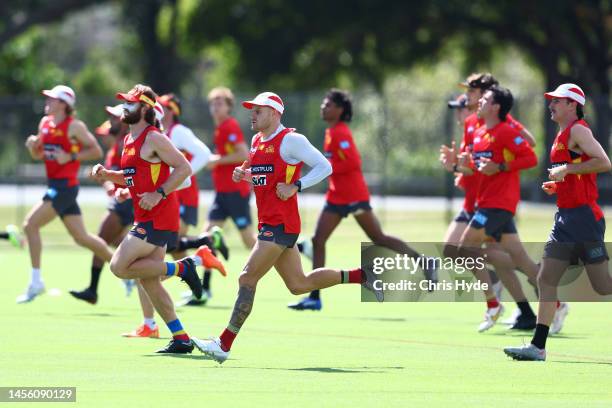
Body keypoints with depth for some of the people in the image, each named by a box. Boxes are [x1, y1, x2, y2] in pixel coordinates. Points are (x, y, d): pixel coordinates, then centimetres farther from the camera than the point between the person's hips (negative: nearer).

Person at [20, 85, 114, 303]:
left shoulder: (74, 126, -12)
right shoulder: (45, 123, 12)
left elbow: (96, 151, -10)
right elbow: (39, 155, 21)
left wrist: (70, 157, -19)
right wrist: (33, 146, 0)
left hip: (66, 185, -9)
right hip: (54, 185, 9)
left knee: (30, 224, -14)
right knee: (82, 237, 13)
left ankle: (35, 282, -9)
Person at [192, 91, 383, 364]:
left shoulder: (290, 140, -10)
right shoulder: (257, 141, 15)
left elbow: (324, 167, -11)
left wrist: (296, 187, -22)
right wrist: (243, 174, 8)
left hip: (281, 224, -10)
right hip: (268, 223, 10)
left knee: (247, 278, -12)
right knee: (298, 285, 13)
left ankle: (224, 345, -12)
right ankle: (362, 275, 25)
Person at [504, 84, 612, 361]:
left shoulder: (577, 130, -10)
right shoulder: (562, 135, 18)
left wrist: (566, 169, -20)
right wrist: (556, 186, 14)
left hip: (583, 216, -10)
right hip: (565, 217, 10)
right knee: (546, 280, 3)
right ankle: (537, 347, 3)